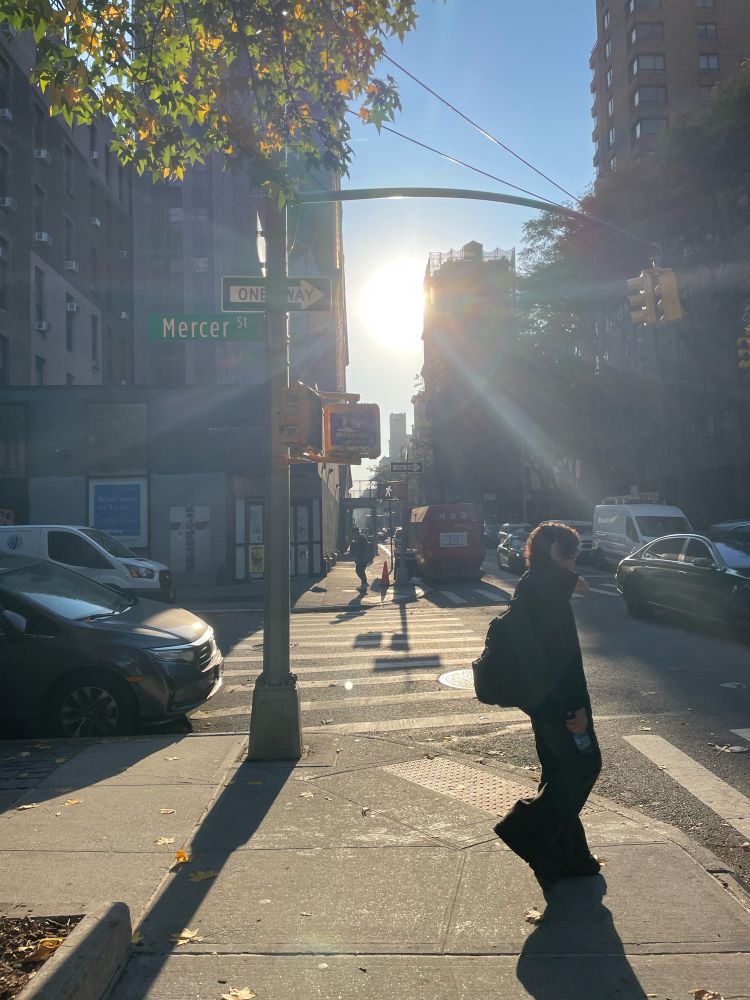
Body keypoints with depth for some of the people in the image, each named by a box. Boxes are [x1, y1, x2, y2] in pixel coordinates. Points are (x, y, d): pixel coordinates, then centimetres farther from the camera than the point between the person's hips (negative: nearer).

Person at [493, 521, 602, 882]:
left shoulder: (528, 587, 9)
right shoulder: (549, 589, -21)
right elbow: (560, 653, -24)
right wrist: (576, 705, -21)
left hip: (541, 698, 10)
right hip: (559, 699, -10)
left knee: (559, 770, 17)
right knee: (585, 763, 3)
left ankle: (565, 855, 27)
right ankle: (528, 828, 5)